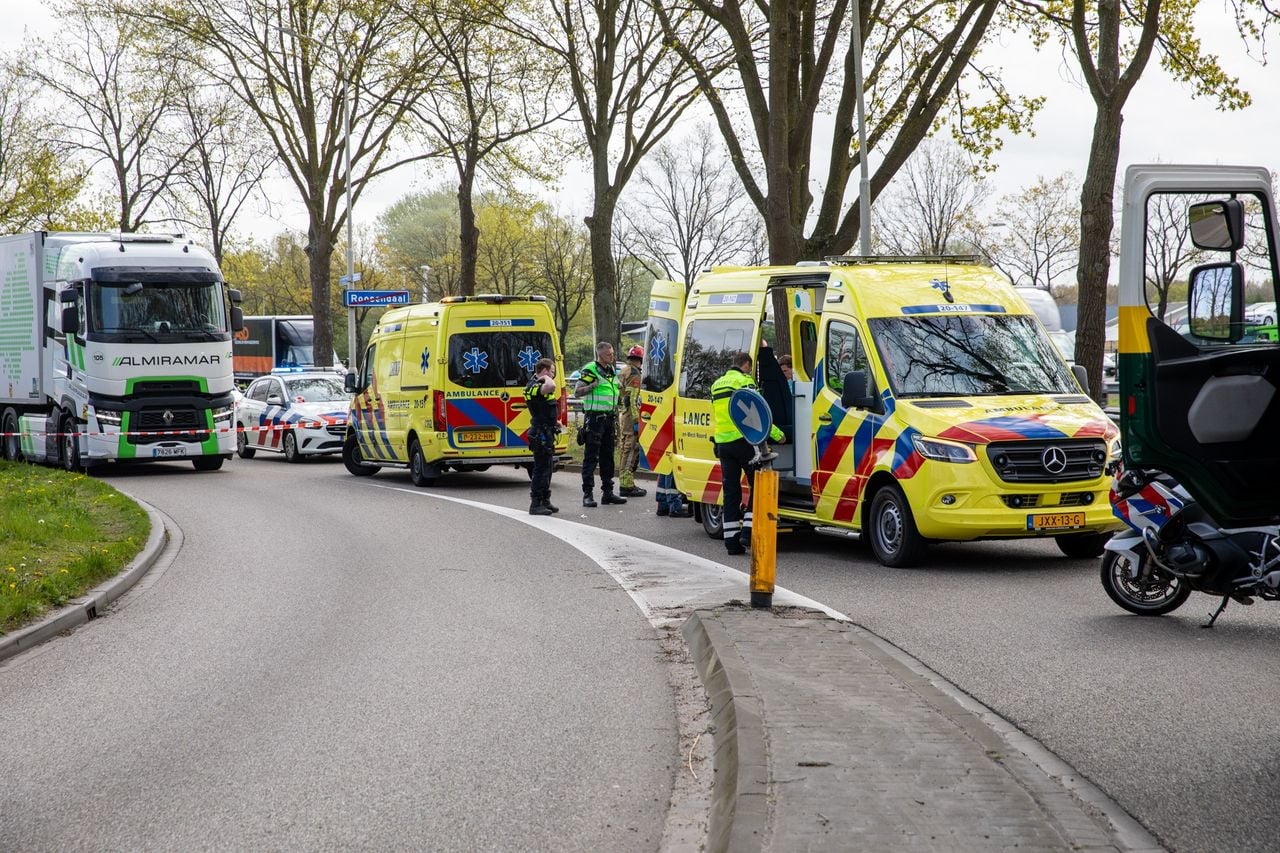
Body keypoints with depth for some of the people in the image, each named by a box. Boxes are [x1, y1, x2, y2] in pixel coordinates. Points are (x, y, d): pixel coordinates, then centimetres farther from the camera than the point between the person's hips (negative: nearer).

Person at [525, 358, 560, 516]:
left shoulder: (537, 385, 14)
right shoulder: (535, 387, -19)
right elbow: (551, 387, -43)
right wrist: (546, 379, -21)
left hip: (546, 432, 11)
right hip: (541, 433, -11)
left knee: (547, 467, 16)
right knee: (541, 468, -8)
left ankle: (545, 501, 25)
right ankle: (535, 504, -6)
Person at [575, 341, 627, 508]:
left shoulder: (612, 370, 16)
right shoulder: (590, 370, -8)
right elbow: (576, 392, -11)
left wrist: (616, 417, 18)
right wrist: (594, 385, -22)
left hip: (609, 417, 8)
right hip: (595, 417, -8)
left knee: (607, 457, 12)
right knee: (591, 457, -7)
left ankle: (608, 492, 18)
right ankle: (588, 494, -8)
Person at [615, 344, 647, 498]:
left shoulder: (622, 373, 17)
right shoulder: (634, 374, -13)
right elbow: (633, 399, -20)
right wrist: (636, 420, -21)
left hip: (620, 414, 10)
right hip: (630, 415, -10)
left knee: (624, 449, 15)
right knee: (631, 450, -9)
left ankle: (624, 482, 22)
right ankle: (627, 485, -11)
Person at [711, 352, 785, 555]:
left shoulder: (717, 385, 18)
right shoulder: (744, 381, -6)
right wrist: (777, 434, -7)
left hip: (723, 444, 7)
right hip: (743, 441, -7)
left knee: (730, 490, 9)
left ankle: (731, 540, 7)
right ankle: (749, 531, -8)